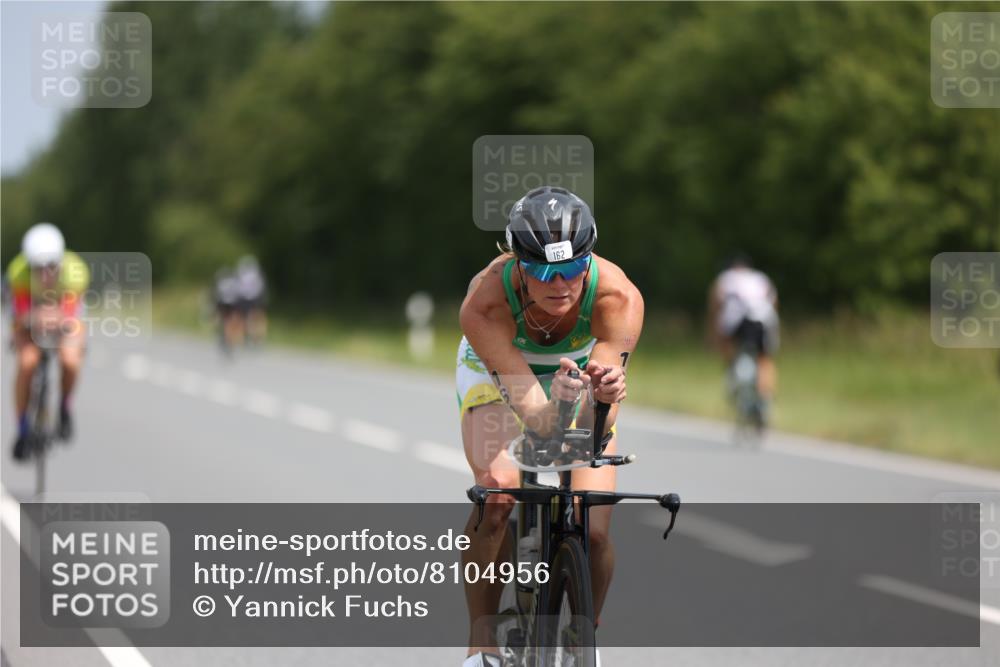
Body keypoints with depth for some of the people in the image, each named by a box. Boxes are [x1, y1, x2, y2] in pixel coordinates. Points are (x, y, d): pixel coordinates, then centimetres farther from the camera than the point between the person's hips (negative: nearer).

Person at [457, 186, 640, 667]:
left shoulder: (619, 297, -37)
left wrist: (605, 389, -66)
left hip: (579, 370, 1)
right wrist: (555, 399, -65)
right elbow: (531, 410, -43)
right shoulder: (484, 302, -38)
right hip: (496, 373, -1)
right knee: (498, 499, -28)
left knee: (593, 532, -14)